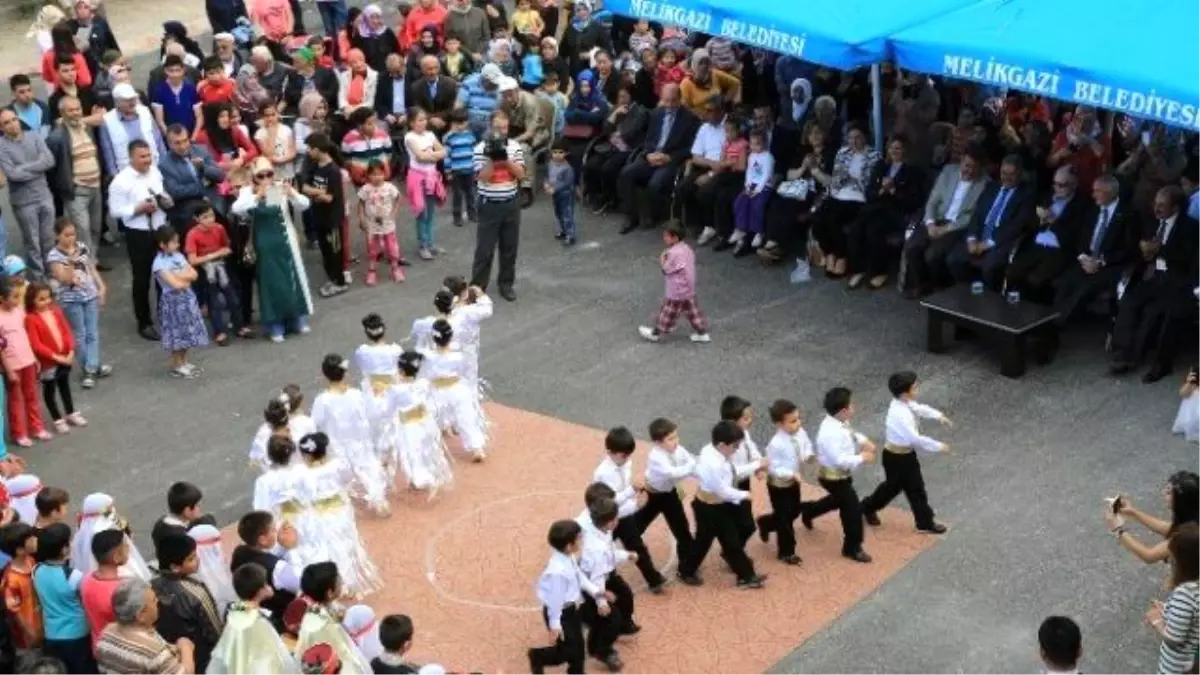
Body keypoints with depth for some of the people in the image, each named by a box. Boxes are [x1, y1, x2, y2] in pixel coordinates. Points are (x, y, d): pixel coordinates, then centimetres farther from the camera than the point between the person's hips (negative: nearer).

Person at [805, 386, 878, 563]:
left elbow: (850, 434, 15)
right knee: (853, 509, 0)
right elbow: (840, 460, -37)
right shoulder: (831, 433, -36)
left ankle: (809, 512, 56)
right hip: (834, 477, -10)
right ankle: (852, 548, 18)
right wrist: (862, 458, -27)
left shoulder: (839, 423, -6)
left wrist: (864, 441, -2)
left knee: (839, 500, 34)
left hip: (839, 474, 10)